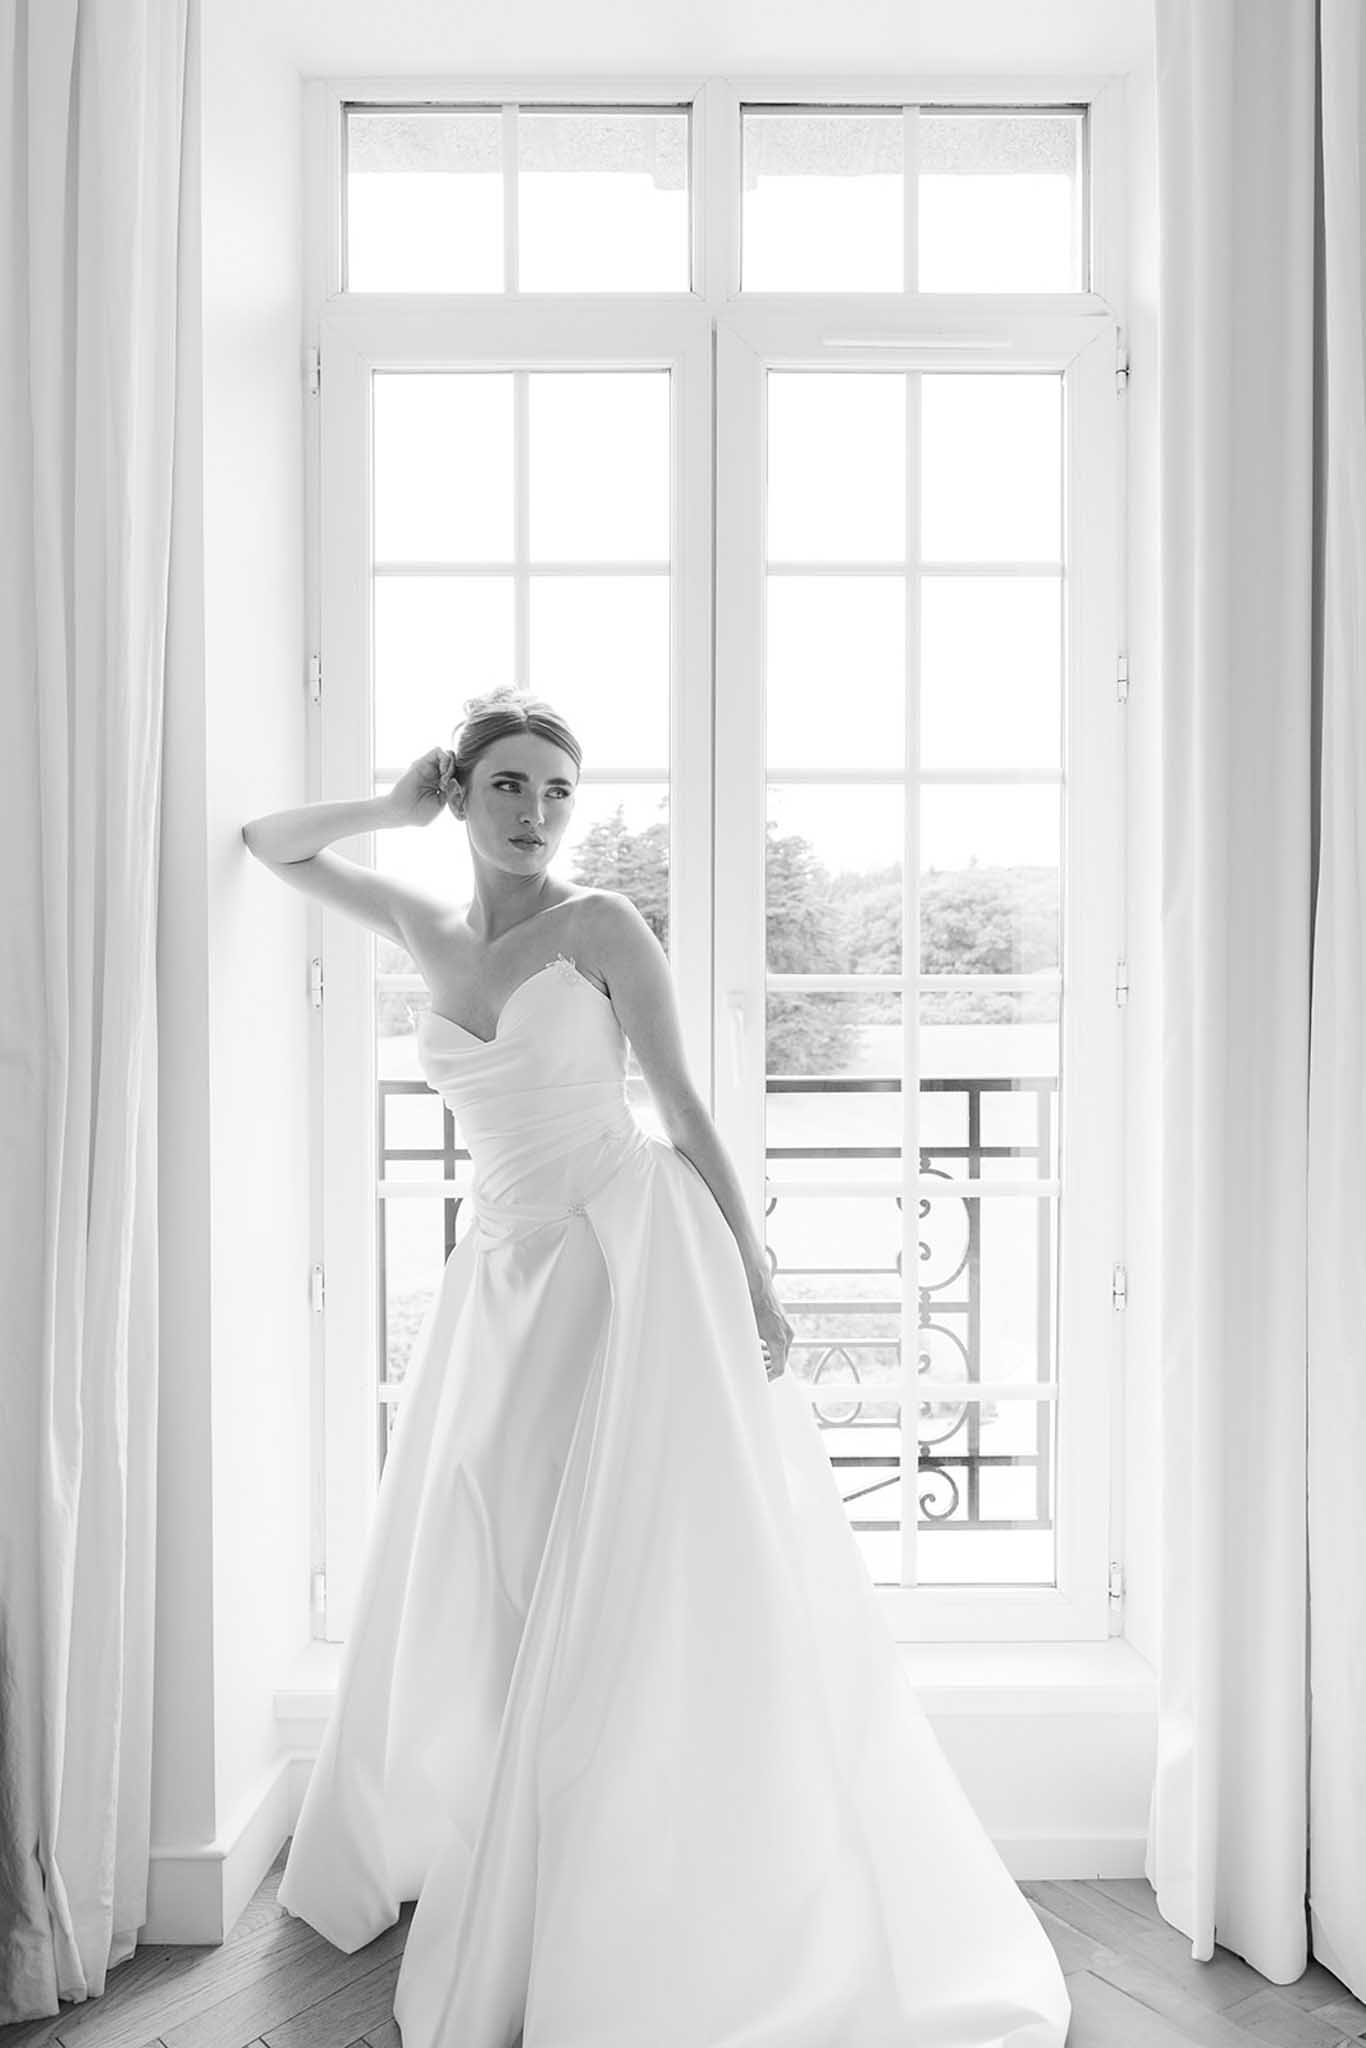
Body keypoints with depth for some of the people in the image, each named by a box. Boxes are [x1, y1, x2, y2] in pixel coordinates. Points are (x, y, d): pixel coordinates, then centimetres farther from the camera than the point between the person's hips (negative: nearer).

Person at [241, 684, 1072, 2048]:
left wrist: (755, 1278, -8)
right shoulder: (428, 931, 10)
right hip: (506, 1277, 5)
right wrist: (388, 810, 9)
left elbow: (683, 1107, -4)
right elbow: (267, 847, 24)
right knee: (479, 1587, 14)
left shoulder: (599, 923, -4)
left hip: (636, 1255, -5)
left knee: (656, 1586, -4)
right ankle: (459, 1855, 37)